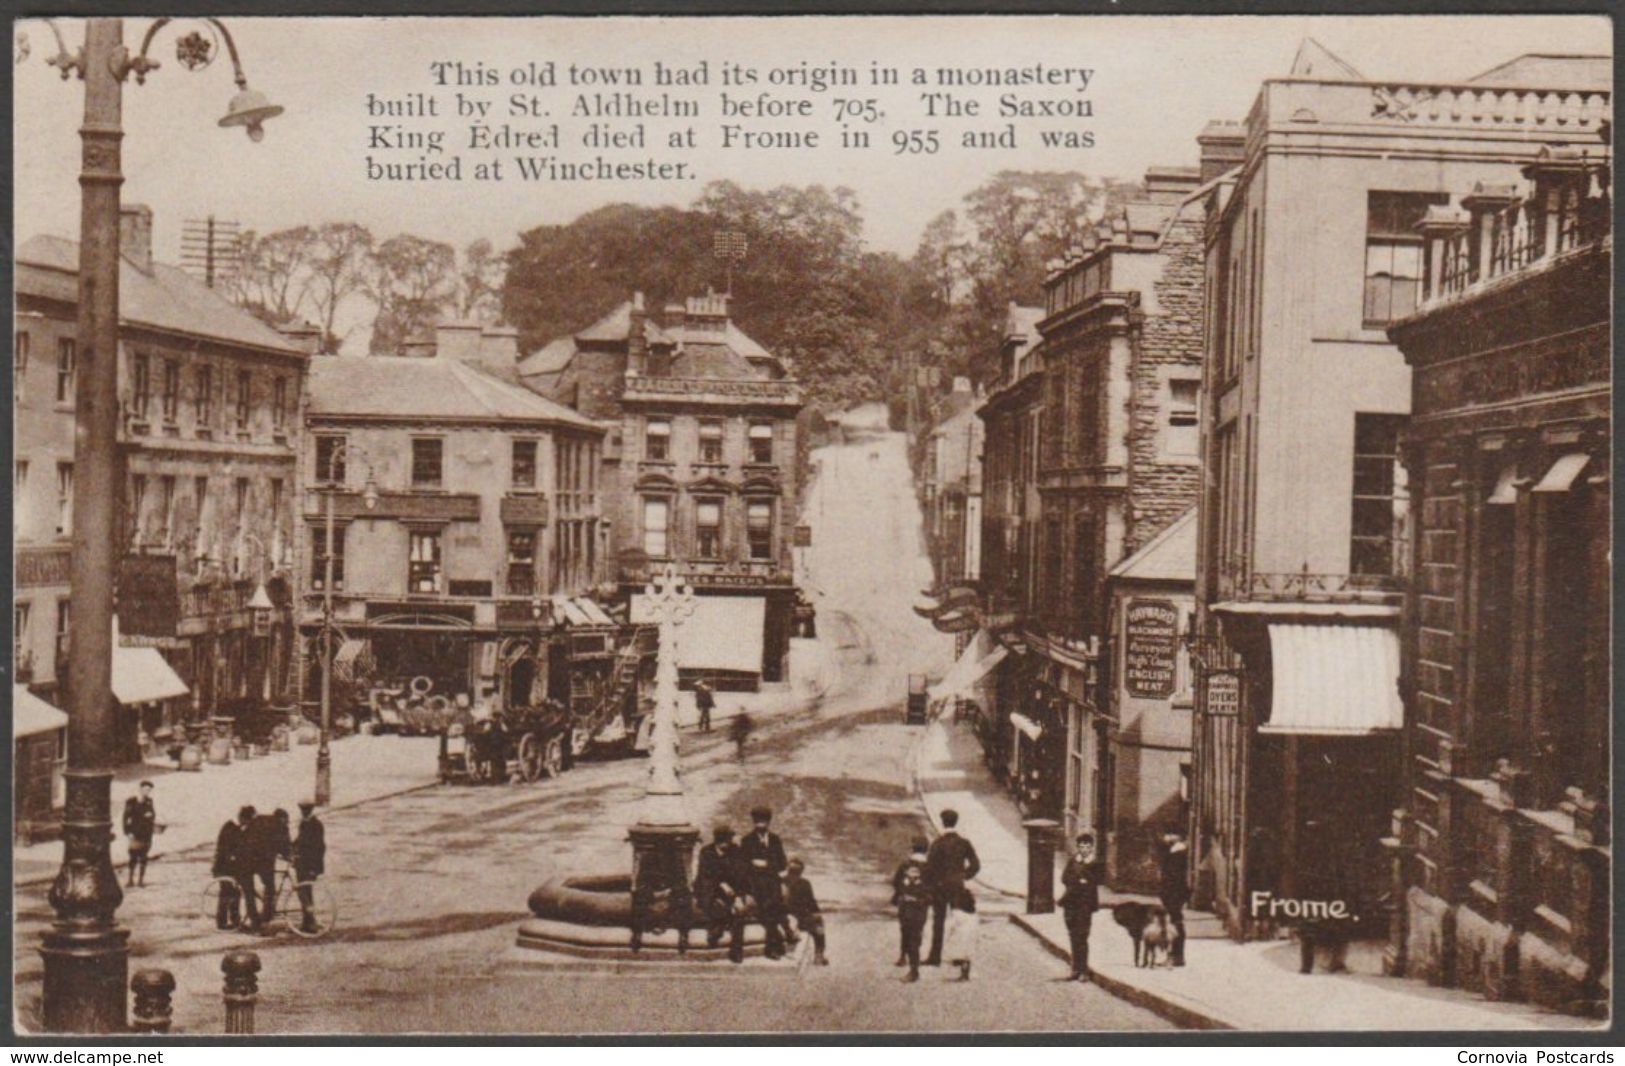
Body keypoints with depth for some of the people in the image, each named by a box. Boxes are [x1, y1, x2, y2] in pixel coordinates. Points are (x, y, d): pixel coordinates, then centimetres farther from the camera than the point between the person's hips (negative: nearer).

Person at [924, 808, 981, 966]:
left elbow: (929, 866, -15)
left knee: (938, 922, 3)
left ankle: (935, 957, 3)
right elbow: (975, 865, 0)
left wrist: (929, 882, 0)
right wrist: (963, 876, 10)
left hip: (940, 886, -3)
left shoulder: (938, 844, -14)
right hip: (958, 887, 3)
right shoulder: (964, 843, -1)